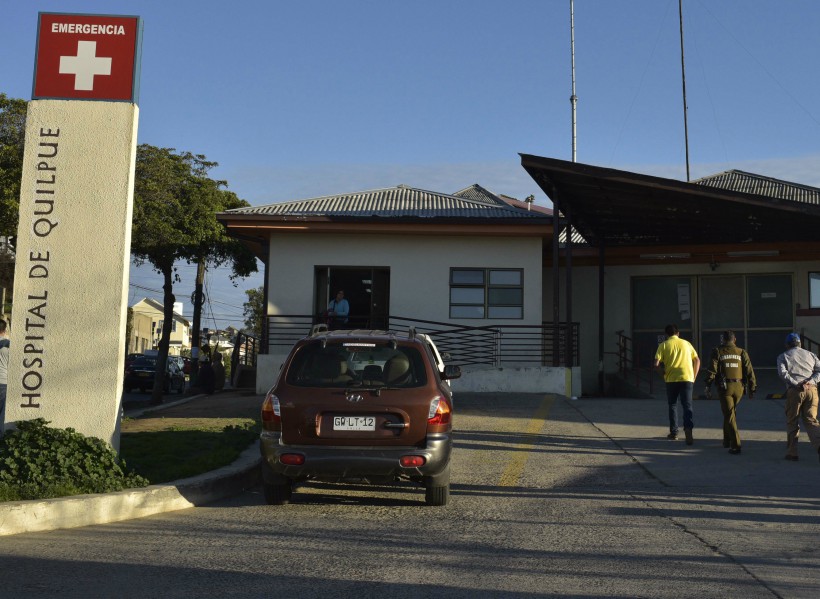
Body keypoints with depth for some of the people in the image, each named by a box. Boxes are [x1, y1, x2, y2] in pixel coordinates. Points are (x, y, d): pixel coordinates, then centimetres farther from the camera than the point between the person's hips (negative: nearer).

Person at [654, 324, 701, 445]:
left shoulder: (664, 345, 5)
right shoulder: (686, 343, 14)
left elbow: (656, 364, -5)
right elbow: (697, 361, 11)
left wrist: (663, 372, 12)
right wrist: (694, 377, 15)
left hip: (671, 379, -1)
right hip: (687, 378, 1)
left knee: (672, 405, 16)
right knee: (687, 406, -2)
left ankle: (673, 432, 19)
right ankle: (688, 428, -25)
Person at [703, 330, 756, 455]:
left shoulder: (717, 352, 1)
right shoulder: (742, 352, 7)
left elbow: (711, 371, -7)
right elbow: (749, 372, 5)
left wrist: (708, 387, -4)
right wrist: (752, 389, 11)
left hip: (724, 387, -3)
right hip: (739, 387, 3)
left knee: (729, 415, -1)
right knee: (731, 413, 21)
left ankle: (735, 445, -9)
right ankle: (727, 440, 30)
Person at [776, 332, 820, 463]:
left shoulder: (783, 356, 10)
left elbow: (782, 373, -8)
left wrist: (796, 384, -10)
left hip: (795, 391, -2)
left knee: (792, 422, 8)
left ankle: (792, 453, 10)